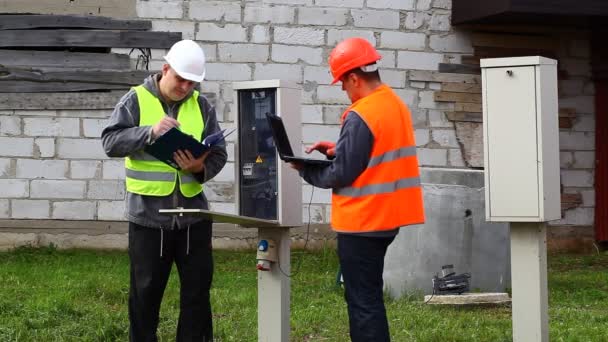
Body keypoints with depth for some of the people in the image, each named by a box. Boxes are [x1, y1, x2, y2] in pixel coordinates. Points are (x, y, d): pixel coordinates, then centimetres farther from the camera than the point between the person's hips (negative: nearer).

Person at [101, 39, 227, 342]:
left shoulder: (201, 106, 7)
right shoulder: (136, 101, -2)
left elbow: (219, 154, 6)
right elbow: (111, 142, -11)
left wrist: (201, 168, -16)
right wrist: (149, 132, -24)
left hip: (193, 213, 3)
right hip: (148, 215, -3)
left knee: (197, 289, 7)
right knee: (146, 291, 6)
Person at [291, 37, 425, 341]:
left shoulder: (360, 117, -20)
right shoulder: (396, 105, 8)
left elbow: (340, 175, -18)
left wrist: (304, 170, -2)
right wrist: (338, 150, 11)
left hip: (362, 221, -9)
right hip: (388, 217, 9)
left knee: (362, 301, -3)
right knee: (369, 295, 19)